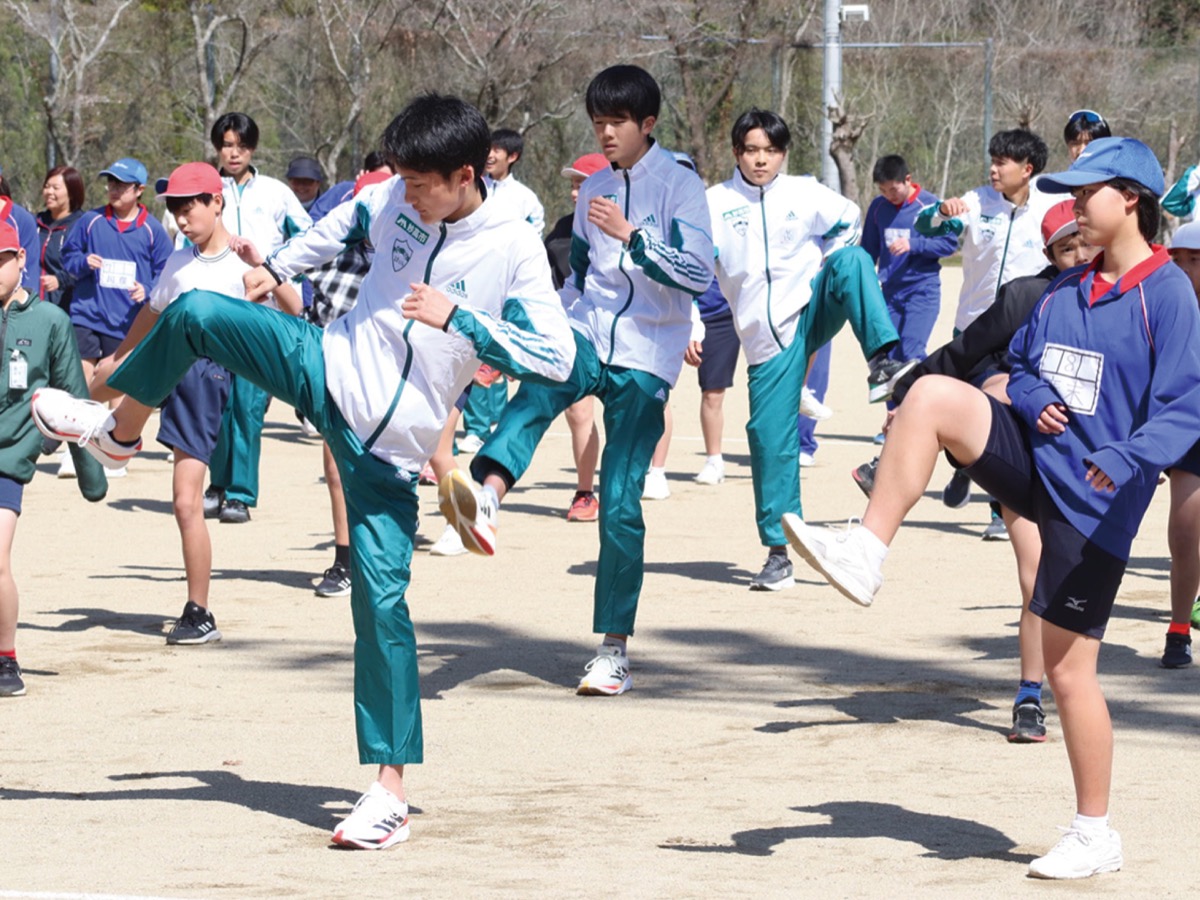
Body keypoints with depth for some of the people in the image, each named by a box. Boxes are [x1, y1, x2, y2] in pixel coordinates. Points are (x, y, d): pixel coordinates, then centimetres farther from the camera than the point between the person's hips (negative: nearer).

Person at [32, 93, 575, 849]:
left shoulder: (514, 250, -18)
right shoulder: (394, 202, -2)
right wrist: (279, 267, 20)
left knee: (383, 600, -9)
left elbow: (558, 358, -23)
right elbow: (346, 223, 21)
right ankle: (120, 429, 18)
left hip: (389, 441, -4)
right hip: (328, 366, 4)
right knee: (194, 314, -12)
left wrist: (456, 318, -27)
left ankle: (391, 791, -4)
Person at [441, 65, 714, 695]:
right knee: (540, 385, -33)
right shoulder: (592, 191, 15)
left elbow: (700, 274, -14)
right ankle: (485, 497, -59)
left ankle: (614, 649, 2)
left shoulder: (679, 186, -3)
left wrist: (630, 235, -21)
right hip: (586, 337, 4)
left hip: (645, 358, -4)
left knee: (620, 501, -8)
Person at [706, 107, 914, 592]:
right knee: (770, 438, -5)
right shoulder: (716, 204, 2)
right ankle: (779, 552, 6)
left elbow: (847, 220, 19)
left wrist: (833, 269, 11)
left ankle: (881, 363, -37)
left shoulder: (804, 194, 5)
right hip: (767, 337, 0)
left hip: (812, 309, 0)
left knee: (853, 258, -28)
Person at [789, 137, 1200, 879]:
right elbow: (1021, 364, 21)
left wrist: (1129, 457, -35)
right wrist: (1033, 399, -3)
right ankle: (867, 554, -19)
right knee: (932, 396, -19)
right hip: (1034, 457, 6)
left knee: (1068, 669, -3)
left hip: (1093, 500, -6)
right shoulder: (1066, 290, 11)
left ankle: (1096, 836, 11)